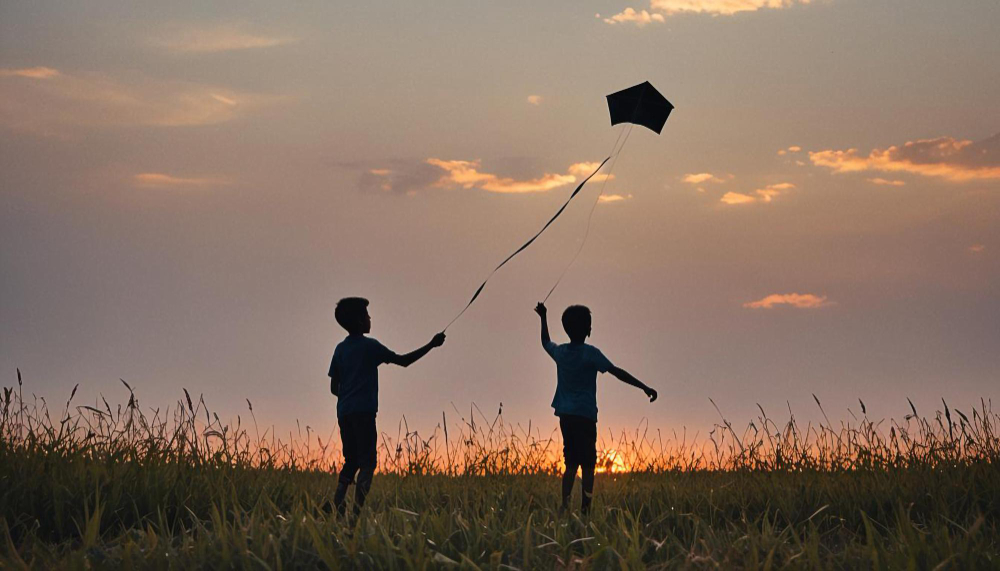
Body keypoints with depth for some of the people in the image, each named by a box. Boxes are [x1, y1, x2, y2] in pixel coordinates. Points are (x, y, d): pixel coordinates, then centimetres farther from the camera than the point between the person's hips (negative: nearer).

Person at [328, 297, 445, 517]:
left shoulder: (340, 349, 13)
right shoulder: (370, 346, -5)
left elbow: (334, 388, 14)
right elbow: (403, 360, -1)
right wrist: (431, 345, 6)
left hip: (344, 412, 6)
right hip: (363, 412, -6)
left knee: (351, 462, 13)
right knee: (367, 462, -5)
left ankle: (337, 508, 2)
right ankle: (358, 510, -17)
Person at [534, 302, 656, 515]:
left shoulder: (560, 352, 8)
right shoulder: (590, 353, -9)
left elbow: (546, 342, 31)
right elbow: (617, 371, -14)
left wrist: (543, 317, 45)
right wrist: (644, 387, -14)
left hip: (565, 415, 6)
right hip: (585, 416, -6)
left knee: (571, 463, 8)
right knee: (587, 464, -3)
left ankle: (565, 505, -6)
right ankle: (585, 508, -10)